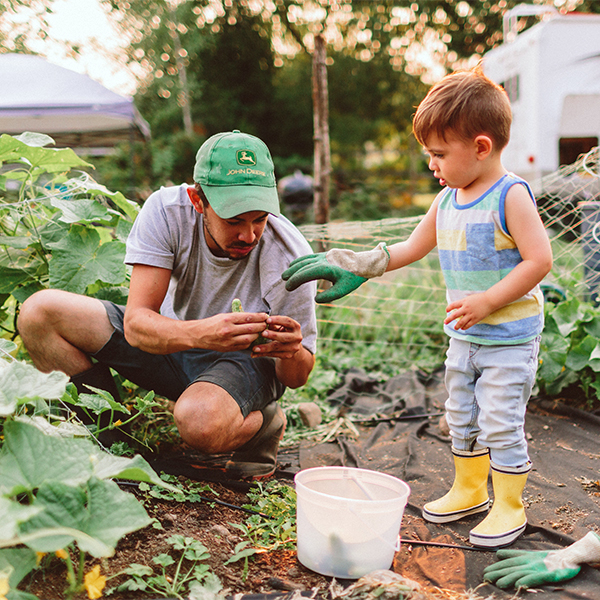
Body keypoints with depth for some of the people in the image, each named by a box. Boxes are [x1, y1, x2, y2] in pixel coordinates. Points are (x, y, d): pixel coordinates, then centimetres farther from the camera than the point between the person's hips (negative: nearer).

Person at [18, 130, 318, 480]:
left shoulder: (291, 257, -24)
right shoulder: (166, 210, -21)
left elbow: (297, 379, -14)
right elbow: (136, 323, -26)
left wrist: (291, 354, -40)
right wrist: (200, 333, -48)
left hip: (246, 361, -3)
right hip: (172, 342, 4)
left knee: (200, 423, -40)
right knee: (39, 313, -13)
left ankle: (264, 423, -4)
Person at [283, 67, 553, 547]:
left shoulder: (511, 196, -16)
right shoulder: (447, 200, 6)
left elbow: (539, 259, -20)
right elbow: (414, 247, 18)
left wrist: (486, 301, -24)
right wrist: (361, 266, 12)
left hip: (510, 337, -8)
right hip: (465, 336, 8)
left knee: (501, 423, -2)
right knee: (461, 418, 17)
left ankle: (509, 506, 16)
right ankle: (469, 491, 35)